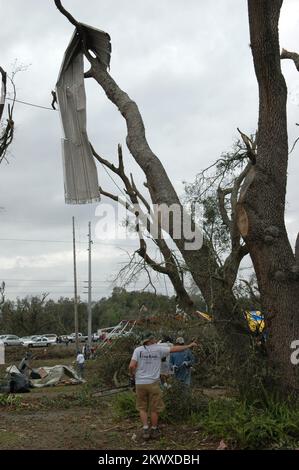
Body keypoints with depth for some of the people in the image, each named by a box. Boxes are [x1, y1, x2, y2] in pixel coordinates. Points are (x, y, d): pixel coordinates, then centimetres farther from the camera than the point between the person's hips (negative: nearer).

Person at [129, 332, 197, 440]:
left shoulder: (138, 350, -4)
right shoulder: (158, 349, -4)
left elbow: (131, 366, -12)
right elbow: (175, 349, 4)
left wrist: (132, 375, 9)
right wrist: (189, 346, 16)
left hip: (140, 383, 1)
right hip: (153, 383, -1)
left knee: (142, 408, 13)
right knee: (154, 408, 11)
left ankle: (145, 430, 5)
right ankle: (154, 430, 19)